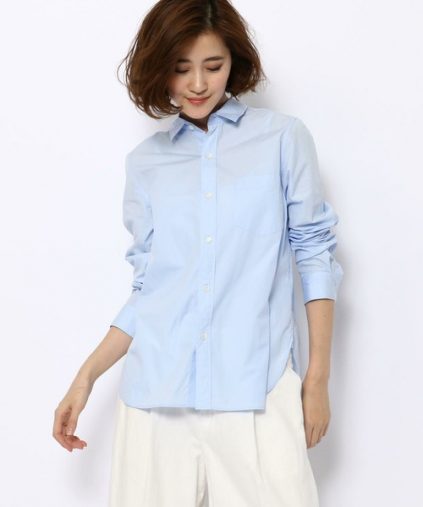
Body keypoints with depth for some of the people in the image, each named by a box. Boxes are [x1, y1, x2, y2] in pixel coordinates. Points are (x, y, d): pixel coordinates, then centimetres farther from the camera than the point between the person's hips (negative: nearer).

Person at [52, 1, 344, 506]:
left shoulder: (284, 138, 4)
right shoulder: (145, 162, 11)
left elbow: (314, 253, 5)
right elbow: (147, 291, 13)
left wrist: (318, 375, 1)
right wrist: (86, 377, 9)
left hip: (256, 390, -2)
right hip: (155, 392, 2)